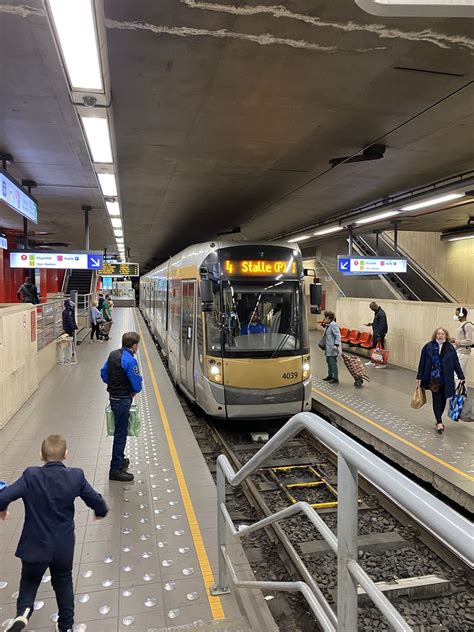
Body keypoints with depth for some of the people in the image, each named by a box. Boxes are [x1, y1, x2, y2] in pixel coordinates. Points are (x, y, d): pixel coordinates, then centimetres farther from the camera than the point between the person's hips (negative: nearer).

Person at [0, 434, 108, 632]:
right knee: (63, 583, 25)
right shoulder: (76, 476, -15)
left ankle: (23, 612, -2)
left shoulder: (31, 476, -19)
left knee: (30, 581, 24)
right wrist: (100, 512, 15)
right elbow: (98, 503, -9)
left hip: (35, 546, -1)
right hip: (63, 547, 2)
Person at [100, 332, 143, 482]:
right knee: (121, 433, -1)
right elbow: (137, 385, -20)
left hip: (113, 396, 9)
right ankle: (116, 469, 6)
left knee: (120, 430, 24)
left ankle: (119, 459, 41)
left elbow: (103, 373, 14)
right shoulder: (130, 361, -22)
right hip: (123, 400, -9)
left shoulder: (113, 354, 4)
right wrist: (133, 392, 0)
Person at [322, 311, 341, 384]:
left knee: (333, 363, -5)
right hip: (328, 348, 11)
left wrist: (336, 345, -29)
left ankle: (335, 378, 2)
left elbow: (338, 336, -23)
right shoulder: (329, 325, 12)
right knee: (329, 362, 19)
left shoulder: (333, 325, -18)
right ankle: (330, 376, 32)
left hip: (332, 349, -11)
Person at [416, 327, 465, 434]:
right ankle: (439, 422, 1)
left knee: (443, 399, 10)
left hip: (446, 379, 2)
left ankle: (438, 420, 27)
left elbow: (456, 364, 5)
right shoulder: (428, 347, -4)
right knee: (437, 399, -3)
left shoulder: (450, 348, 1)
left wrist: (461, 377, 2)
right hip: (434, 378, -2)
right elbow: (422, 363, -1)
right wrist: (419, 377, -1)